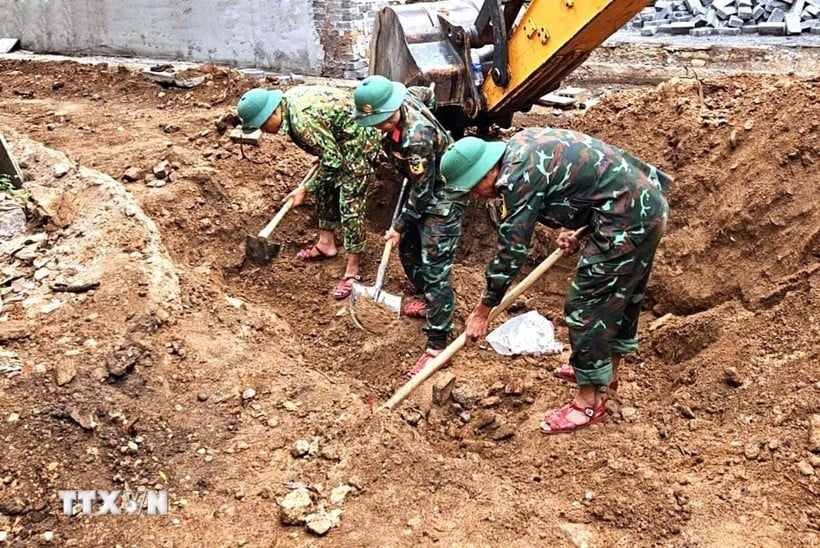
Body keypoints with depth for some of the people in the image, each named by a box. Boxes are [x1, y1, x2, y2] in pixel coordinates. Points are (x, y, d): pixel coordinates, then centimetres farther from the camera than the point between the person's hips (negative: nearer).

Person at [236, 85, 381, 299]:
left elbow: (333, 162, -25)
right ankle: (326, 244, 33)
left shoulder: (302, 119, -31)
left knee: (350, 203, -9)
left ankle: (352, 272, -2)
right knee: (324, 188, 16)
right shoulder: (288, 100, -4)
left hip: (359, 141, -10)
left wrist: (305, 189, -15)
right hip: (340, 141, 10)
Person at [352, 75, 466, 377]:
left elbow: (423, 190, -25)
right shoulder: (403, 97, -10)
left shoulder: (416, 138, -35)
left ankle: (437, 346, -10)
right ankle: (426, 299, 43)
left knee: (434, 268, -13)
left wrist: (400, 225, -14)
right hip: (424, 187, 10)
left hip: (443, 196, -10)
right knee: (408, 247, 20)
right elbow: (428, 94, 14)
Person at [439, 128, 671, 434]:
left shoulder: (519, 176, -20)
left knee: (586, 308, -3)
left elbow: (511, 249, -18)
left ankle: (589, 402, 9)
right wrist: (568, 227, 6)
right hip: (647, 202, 10)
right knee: (621, 295, 23)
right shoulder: (518, 146, 8)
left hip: (627, 220, -10)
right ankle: (607, 371, 41)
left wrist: (482, 311, -11)